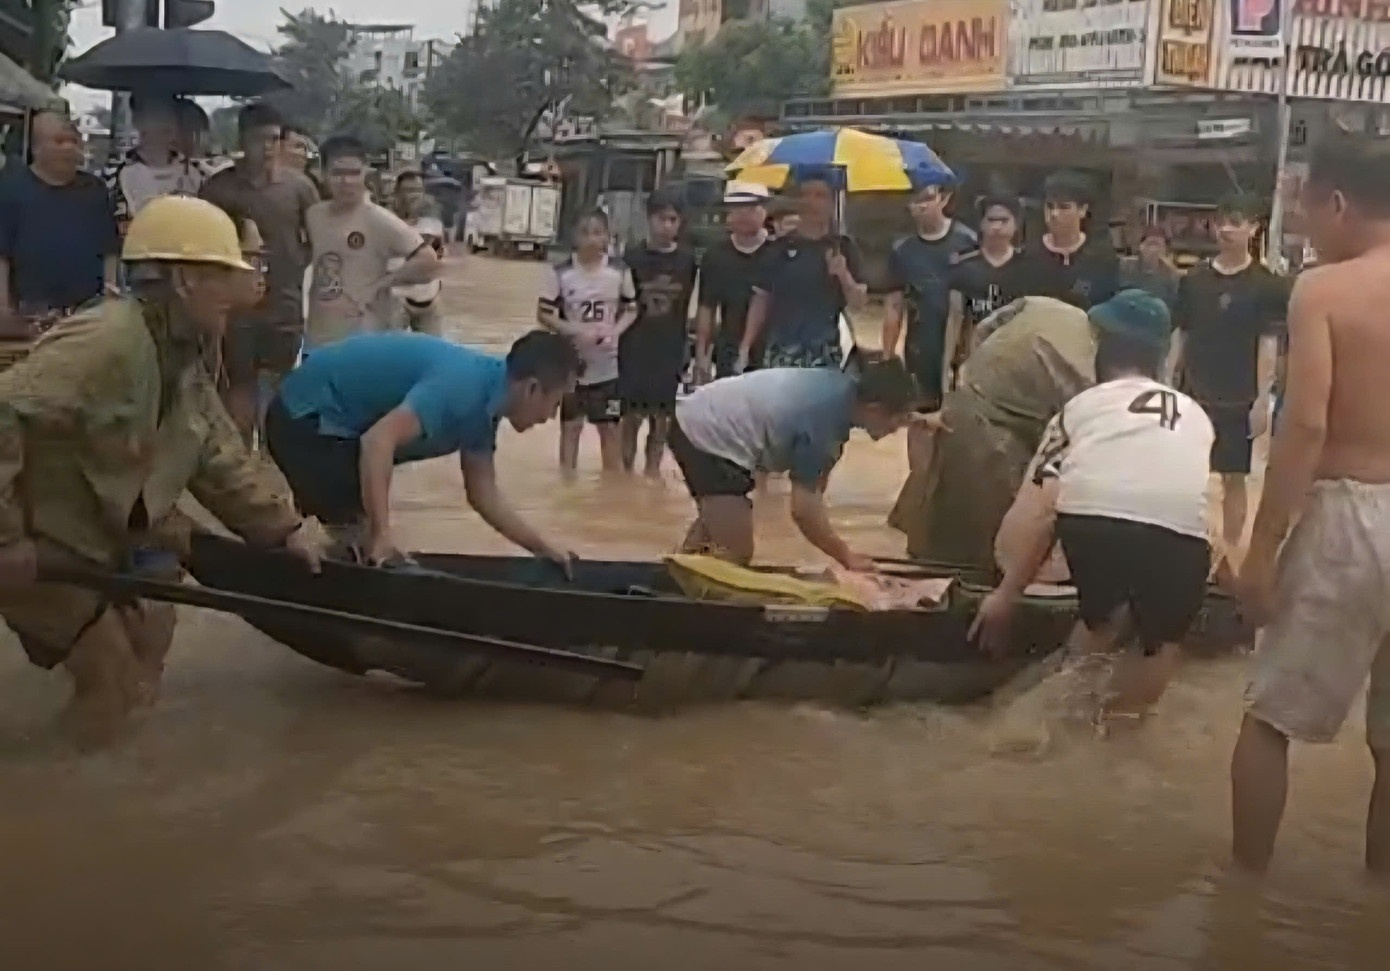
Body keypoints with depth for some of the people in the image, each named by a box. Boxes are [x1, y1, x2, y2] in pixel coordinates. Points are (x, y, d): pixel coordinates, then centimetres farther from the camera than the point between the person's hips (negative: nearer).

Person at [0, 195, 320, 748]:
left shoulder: (182, 360, 3)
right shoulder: (104, 343, -30)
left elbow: (220, 458, 8)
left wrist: (281, 527, 3)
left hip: (105, 540, 9)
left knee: (142, 658, 16)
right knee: (112, 687, -6)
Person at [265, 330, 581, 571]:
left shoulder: (485, 400, 2)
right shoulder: (464, 385, -28)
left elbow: (484, 495, 11)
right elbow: (378, 440, -38)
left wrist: (544, 548, 11)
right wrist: (381, 536, -37)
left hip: (331, 419, 10)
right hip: (307, 419, -10)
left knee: (362, 537, 20)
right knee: (360, 544, -12)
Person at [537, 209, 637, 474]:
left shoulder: (620, 271, -4)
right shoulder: (561, 273, -10)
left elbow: (631, 310, 6)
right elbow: (544, 314, -7)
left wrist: (615, 332, -14)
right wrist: (576, 331, -20)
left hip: (607, 364, 1)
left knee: (610, 426, 9)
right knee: (571, 425, 11)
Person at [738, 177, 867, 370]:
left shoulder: (842, 248, 5)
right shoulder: (780, 247, 8)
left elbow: (858, 303, 3)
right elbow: (761, 299, 9)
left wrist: (844, 275, -17)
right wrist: (745, 347, 2)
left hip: (825, 356, -1)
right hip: (781, 354, 1)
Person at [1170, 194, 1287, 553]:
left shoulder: (1265, 284, -5)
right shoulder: (1194, 278, 4)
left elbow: (1268, 344, -6)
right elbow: (1181, 335, 9)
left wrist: (1262, 399, -11)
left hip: (1238, 399, -3)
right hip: (1193, 393, 3)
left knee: (1234, 477, 4)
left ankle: (1230, 551, 13)